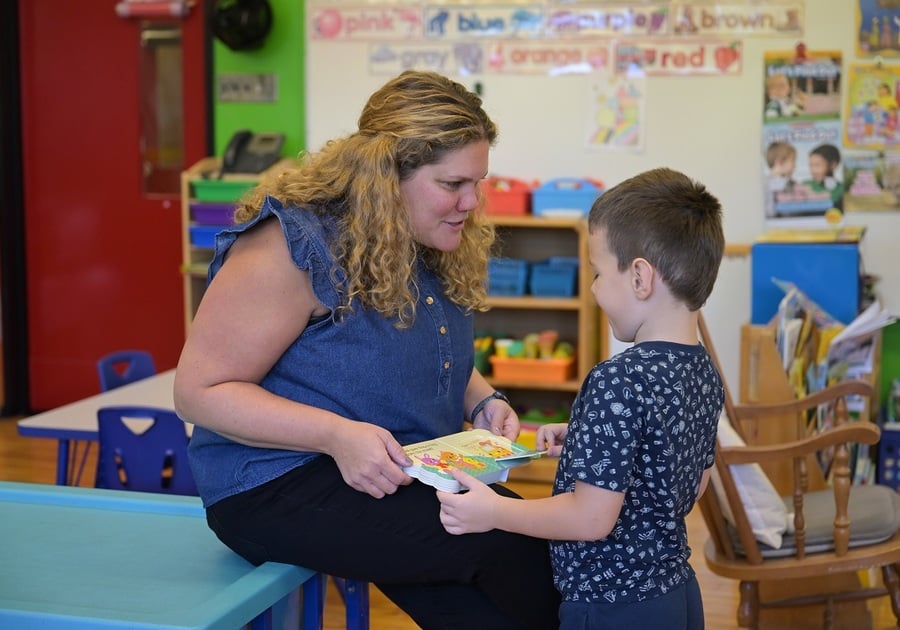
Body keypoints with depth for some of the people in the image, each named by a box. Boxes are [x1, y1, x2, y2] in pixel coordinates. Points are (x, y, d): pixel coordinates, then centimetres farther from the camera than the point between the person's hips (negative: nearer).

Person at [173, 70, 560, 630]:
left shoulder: (440, 254, 6)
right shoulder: (291, 246, -17)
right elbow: (200, 391, -16)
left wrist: (483, 401, 0)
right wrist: (337, 434, -28)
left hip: (406, 475, 7)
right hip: (279, 484, -7)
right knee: (510, 538, -24)